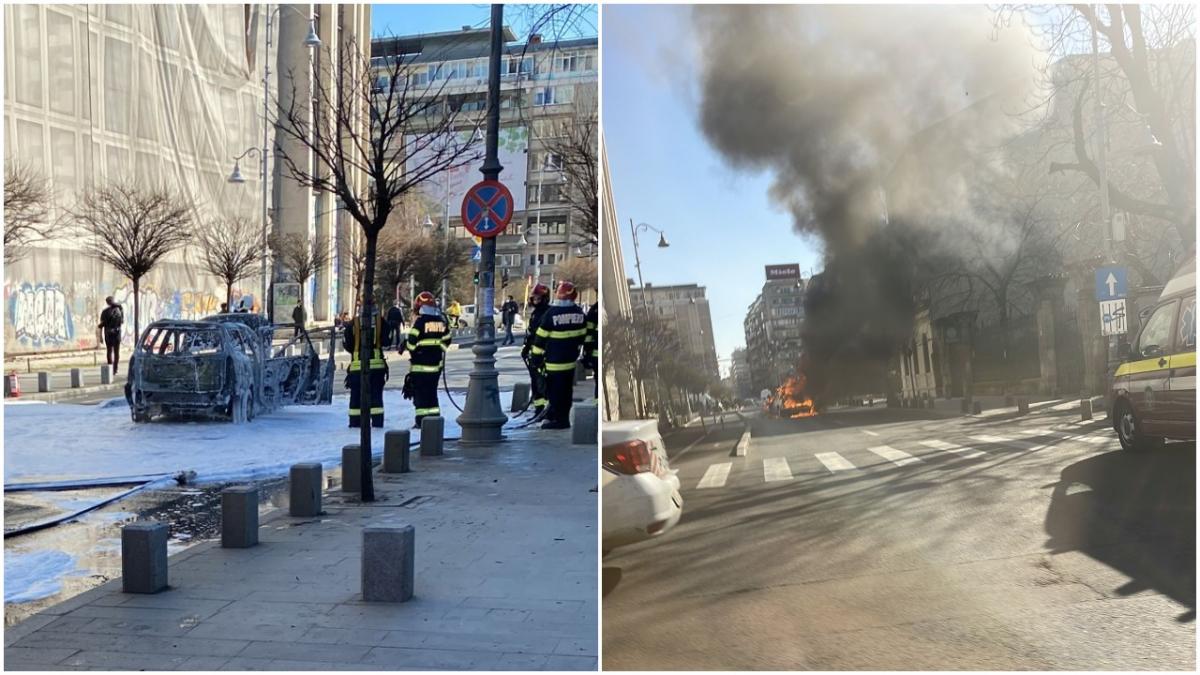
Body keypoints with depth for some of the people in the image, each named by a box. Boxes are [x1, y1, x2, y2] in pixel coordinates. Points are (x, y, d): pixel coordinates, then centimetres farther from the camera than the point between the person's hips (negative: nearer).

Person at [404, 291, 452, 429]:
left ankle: (422, 420, -2)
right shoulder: (441, 320, 6)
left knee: (420, 392, 0)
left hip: (421, 363, -6)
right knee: (432, 390, 15)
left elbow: (412, 342, -14)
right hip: (436, 362, 6)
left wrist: (412, 350, 7)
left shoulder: (419, 320, -13)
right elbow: (446, 340, 11)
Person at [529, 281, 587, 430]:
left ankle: (560, 419, 2)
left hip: (554, 360, -6)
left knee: (555, 390, 1)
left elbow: (541, 337, -11)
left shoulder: (552, 312, -15)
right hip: (571, 359, 6)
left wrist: (536, 355, -2)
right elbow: (581, 335, 11)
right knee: (566, 389, 16)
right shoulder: (580, 313, 3)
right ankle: (563, 417, 25)